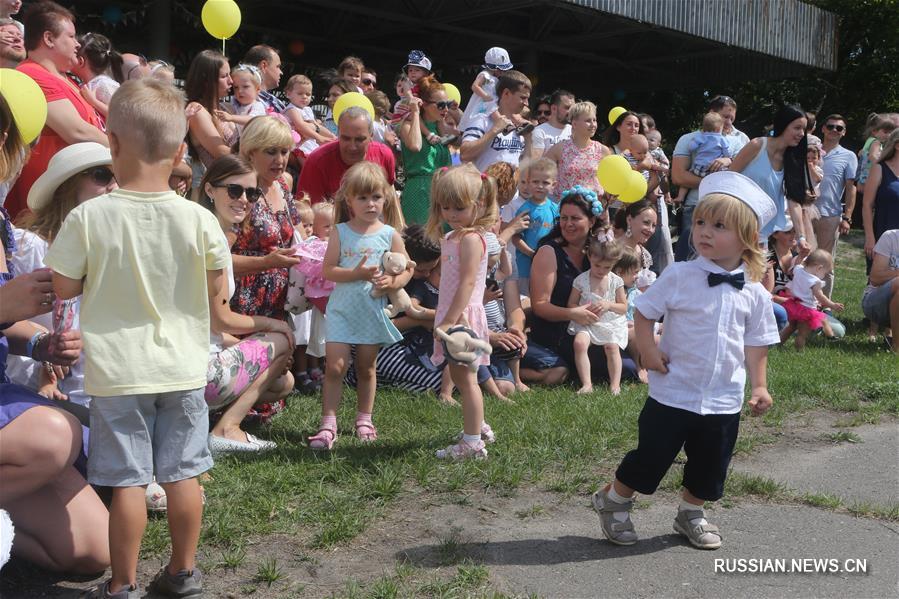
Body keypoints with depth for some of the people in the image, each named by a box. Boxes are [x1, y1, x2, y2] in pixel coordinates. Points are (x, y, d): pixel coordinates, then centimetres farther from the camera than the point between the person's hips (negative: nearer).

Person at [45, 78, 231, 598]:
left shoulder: (88, 218, -13)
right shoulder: (198, 219, -10)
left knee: (128, 480, 6)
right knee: (183, 474, 12)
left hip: (118, 373, -2)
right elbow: (215, 283, 2)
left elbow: (64, 287, -5)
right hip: (184, 368, 2)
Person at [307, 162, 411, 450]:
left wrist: (392, 281, -17)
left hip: (372, 310, 1)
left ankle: (364, 419, 28)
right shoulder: (340, 233, -3)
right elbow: (328, 270, -7)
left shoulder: (390, 235, 0)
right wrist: (357, 273, -21)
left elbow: (406, 270, 4)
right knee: (335, 365, -7)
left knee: (366, 368, 13)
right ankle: (328, 424, 1)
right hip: (342, 309, -1)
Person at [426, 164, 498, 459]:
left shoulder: (471, 238, -16)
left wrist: (450, 320, -27)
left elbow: (467, 283, -24)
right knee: (458, 375, 20)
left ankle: (472, 443, 1)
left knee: (465, 378, -5)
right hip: (452, 315, 10)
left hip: (463, 315, -10)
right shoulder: (451, 237, 14)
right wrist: (448, 319, 14)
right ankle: (478, 427, 35)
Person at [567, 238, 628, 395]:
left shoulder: (616, 281, 2)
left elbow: (624, 307, 6)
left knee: (612, 347, -25)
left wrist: (609, 305, -14)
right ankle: (586, 384, -25)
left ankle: (615, 384, -15)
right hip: (586, 323, 0)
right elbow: (571, 304, 5)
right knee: (579, 343, -27)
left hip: (611, 323, 1)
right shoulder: (581, 280, -1)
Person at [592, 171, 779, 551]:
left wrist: (759, 385, 0)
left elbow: (755, 345, 7)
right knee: (651, 456, 6)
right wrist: (648, 349, -14)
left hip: (724, 401, 3)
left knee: (709, 465, 17)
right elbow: (644, 311, -2)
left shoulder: (754, 294, -2)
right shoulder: (679, 276, -10)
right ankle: (614, 500, 29)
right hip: (673, 394, -3)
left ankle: (691, 513, 41)